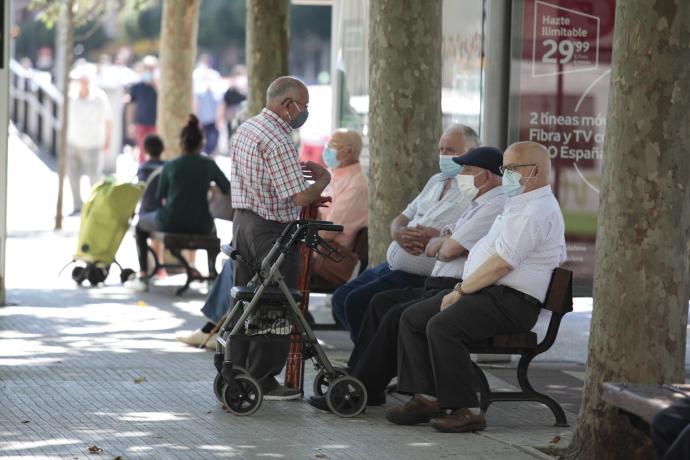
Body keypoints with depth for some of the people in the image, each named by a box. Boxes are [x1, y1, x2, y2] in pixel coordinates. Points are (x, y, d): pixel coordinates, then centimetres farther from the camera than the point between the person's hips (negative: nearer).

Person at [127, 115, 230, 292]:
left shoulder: (170, 166, -6)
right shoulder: (209, 165, -4)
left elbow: (160, 197, 5)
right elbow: (228, 190, 5)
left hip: (170, 224, -2)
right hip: (200, 225, 2)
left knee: (141, 222, 29)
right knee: (212, 226, 39)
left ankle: (142, 276, 23)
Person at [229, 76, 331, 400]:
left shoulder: (245, 130, 11)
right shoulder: (278, 141, -19)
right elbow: (300, 197, -23)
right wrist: (323, 179, -4)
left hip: (242, 221, 9)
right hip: (271, 230, -9)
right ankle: (263, 382, 3)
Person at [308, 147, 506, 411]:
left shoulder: (496, 207, -14)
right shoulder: (479, 205, 22)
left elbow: (448, 250, -17)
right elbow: (431, 248, 21)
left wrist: (444, 243, 5)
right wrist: (446, 241, -1)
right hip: (440, 287, 11)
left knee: (398, 315, -22)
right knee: (381, 302, 13)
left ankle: (362, 391, -17)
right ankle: (356, 376, 10)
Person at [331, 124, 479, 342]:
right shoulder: (436, 181, 18)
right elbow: (402, 218, 19)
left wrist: (435, 237, -24)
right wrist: (399, 233, -4)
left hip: (421, 277, -10)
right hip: (392, 267, 10)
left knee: (357, 301, -20)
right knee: (341, 298, 7)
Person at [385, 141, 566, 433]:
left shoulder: (536, 212, -13)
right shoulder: (520, 206, 24)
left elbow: (501, 264, -19)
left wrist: (461, 290, -11)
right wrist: (462, 289, 13)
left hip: (510, 302, -11)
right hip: (490, 295, 11)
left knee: (442, 326, -30)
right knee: (412, 318, 3)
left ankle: (466, 410, -25)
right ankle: (427, 398, -2)